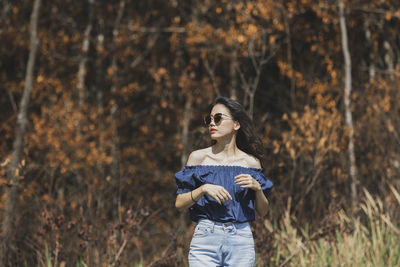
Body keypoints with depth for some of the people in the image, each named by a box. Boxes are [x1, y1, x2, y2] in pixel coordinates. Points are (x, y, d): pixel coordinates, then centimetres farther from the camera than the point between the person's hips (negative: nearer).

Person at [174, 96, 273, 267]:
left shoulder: (250, 162, 7)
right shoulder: (199, 157, 5)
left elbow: (262, 211, 10)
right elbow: (179, 204, 2)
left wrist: (257, 187, -8)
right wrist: (204, 189, -13)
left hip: (241, 241, 1)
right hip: (206, 236, -1)